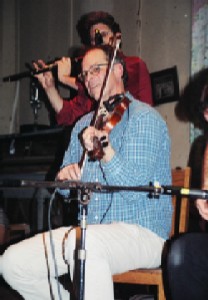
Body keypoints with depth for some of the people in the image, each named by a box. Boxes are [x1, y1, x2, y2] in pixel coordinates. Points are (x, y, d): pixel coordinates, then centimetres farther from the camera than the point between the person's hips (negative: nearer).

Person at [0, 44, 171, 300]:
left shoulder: (144, 118, -6)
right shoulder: (84, 125, 17)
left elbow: (134, 190, -17)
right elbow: (65, 189, 20)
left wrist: (105, 150, -32)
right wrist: (67, 175, -3)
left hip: (141, 233, -7)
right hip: (90, 230, 7)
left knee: (84, 242, -39)